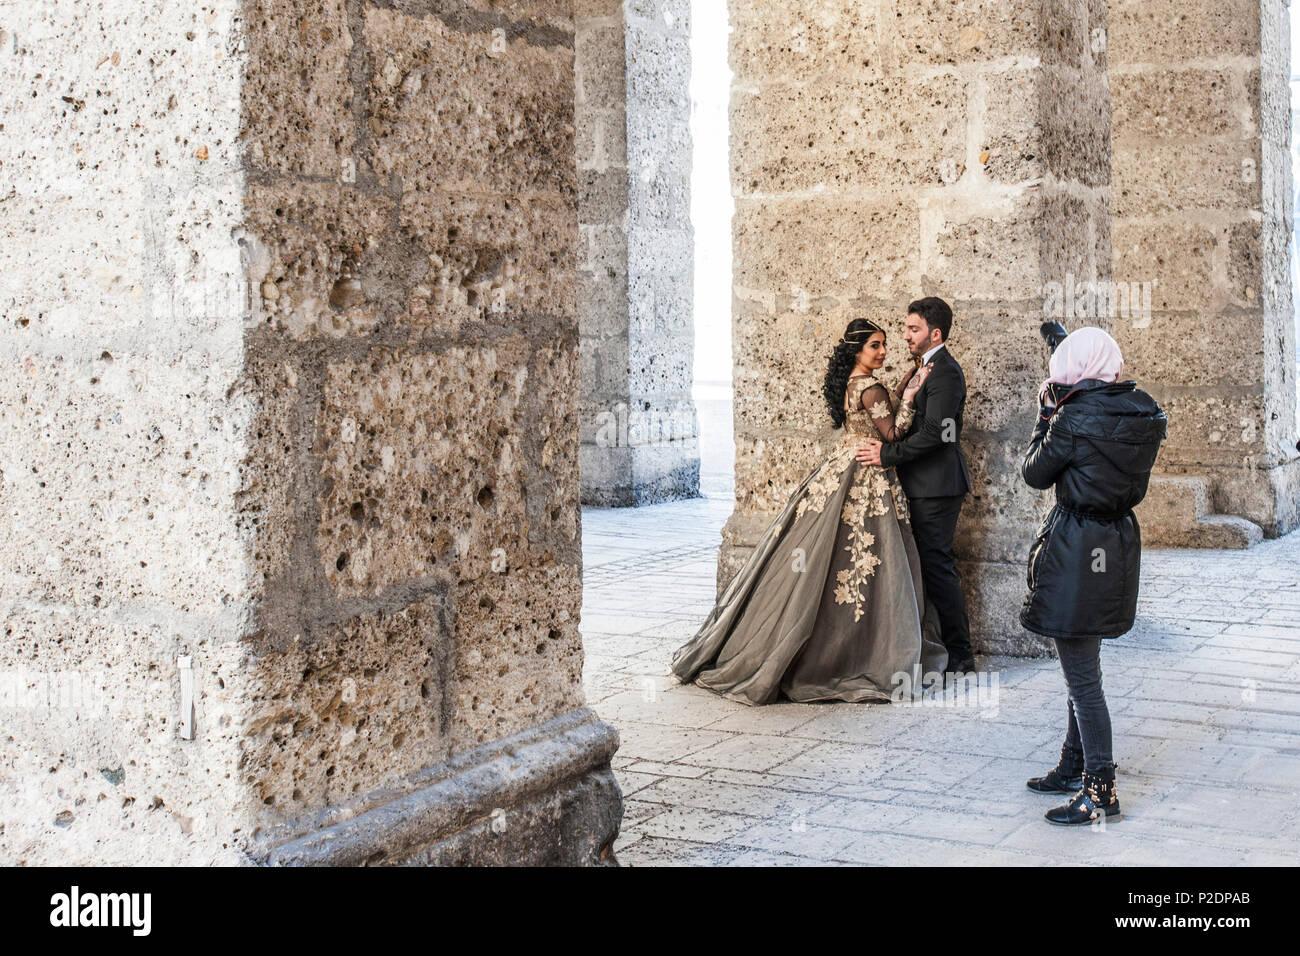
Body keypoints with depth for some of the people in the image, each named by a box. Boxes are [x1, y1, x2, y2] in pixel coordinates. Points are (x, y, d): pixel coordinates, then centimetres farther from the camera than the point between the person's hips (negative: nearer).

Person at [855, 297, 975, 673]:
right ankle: (958, 649, 20)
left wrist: (888, 455, -18)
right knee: (936, 562, 13)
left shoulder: (945, 373, -16)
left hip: (937, 485, -10)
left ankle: (959, 653, 0)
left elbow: (933, 432, -22)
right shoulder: (930, 368, 17)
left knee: (936, 564, -7)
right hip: (927, 483, 10)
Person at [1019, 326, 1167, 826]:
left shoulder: (1074, 418, -18)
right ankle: (1075, 767, 33)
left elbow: (1034, 473, -5)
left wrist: (1046, 414, 6)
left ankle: (1101, 793, 1)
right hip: (1119, 543, 8)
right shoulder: (1144, 413, 2)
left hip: (1076, 549, -8)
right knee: (1082, 667, 21)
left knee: (1082, 676, -2)